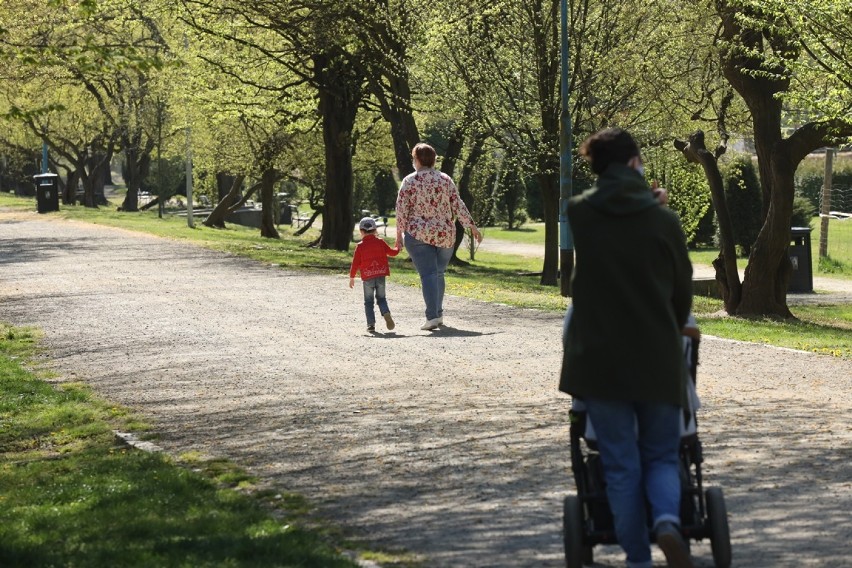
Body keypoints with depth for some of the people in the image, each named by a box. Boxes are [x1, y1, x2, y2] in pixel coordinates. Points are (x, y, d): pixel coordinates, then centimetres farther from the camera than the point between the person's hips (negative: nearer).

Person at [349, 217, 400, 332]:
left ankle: (371, 324, 1)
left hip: (367, 278, -2)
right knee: (381, 298, 14)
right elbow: (392, 252, 13)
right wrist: (398, 248, 36)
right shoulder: (380, 242, 3)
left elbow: (355, 263, -3)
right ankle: (386, 313, -14)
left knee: (368, 302, 8)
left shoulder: (360, 246, -3)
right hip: (381, 275, 2)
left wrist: (352, 277, 7)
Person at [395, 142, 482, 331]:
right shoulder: (445, 180, 5)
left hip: (418, 235, -3)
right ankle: (438, 314, 21)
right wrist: (472, 226, 10)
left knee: (428, 274, -8)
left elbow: (401, 209, -4)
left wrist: (399, 233, 3)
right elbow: (458, 206, 4)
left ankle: (432, 316, -20)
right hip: (445, 236, 3)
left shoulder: (409, 181, -3)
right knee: (439, 273, 17)